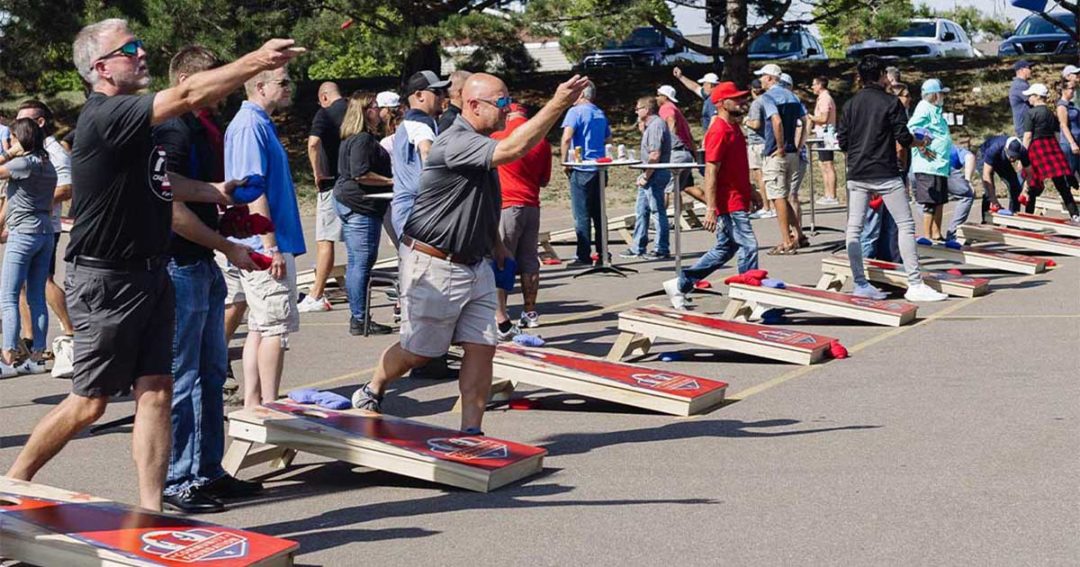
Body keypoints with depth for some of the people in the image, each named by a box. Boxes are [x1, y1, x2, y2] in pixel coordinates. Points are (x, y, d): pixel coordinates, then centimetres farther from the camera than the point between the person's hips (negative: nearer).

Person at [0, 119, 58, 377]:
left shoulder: (24, 163, -13)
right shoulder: (48, 165, 13)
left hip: (23, 234, -8)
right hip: (46, 232, 8)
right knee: (37, 298, 9)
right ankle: (37, 356, 10)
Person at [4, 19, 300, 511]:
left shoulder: (129, 118, 12)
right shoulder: (104, 116, -18)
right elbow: (189, 95, -27)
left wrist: (211, 191, 20)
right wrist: (258, 60, -26)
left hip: (149, 276, 8)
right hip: (107, 282, -8)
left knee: (155, 392, 3)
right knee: (90, 402, 3)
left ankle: (150, 512, 6)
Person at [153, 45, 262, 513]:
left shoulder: (202, 129, 16)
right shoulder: (173, 132, -14)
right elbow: (174, 211, -20)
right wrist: (229, 248, -15)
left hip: (205, 266, 10)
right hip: (180, 265, -10)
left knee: (211, 373, 15)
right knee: (181, 378, -3)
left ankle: (207, 472, 24)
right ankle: (175, 481, 4)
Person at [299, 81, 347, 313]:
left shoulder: (324, 113, -7)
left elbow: (313, 143, -23)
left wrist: (317, 173, -13)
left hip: (333, 181, -6)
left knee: (325, 240, -5)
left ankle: (316, 296, -6)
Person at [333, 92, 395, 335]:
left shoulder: (351, 138, 17)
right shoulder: (363, 139, -15)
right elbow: (361, 174, -23)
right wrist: (391, 181, -15)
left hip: (346, 201, 11)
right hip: (361, 205, -11)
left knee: (356, 263, 13)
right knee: (362, 263, -7)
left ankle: (357, 317, 18)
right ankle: (360, 320, -4)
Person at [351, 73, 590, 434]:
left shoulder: (479, 146, 10)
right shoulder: (455, 143, -22)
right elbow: (513, 149, -36)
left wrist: (496, 244, 26)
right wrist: (557, 105, -36)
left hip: (476, 266, 9)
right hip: (434, 266, -8)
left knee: (482, 347, 1)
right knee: (419, 350, 7)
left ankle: (471, 432, 5)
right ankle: (370, 394, 32)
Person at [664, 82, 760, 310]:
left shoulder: (734, 127, 15)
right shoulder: (718, 131, -16)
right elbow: (711, 172, -20)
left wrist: (751, 191, 26)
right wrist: (711, 208, -24)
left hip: (738, 201, 10)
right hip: (729, 204, -10)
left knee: (724, 250, 16)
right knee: (748, 246, -9)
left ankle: (680, 284, 23)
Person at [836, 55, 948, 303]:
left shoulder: (851, 105, 6)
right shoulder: (890, 102, -5)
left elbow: (842, 142, 6)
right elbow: (903, 138, -8)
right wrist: (920, 142, 12)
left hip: (856, 175, 4)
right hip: (885, 175, -4)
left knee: (854, 228, 7)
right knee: (905, 225, 1)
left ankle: (860, 283, 3)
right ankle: (915, 285, -3)